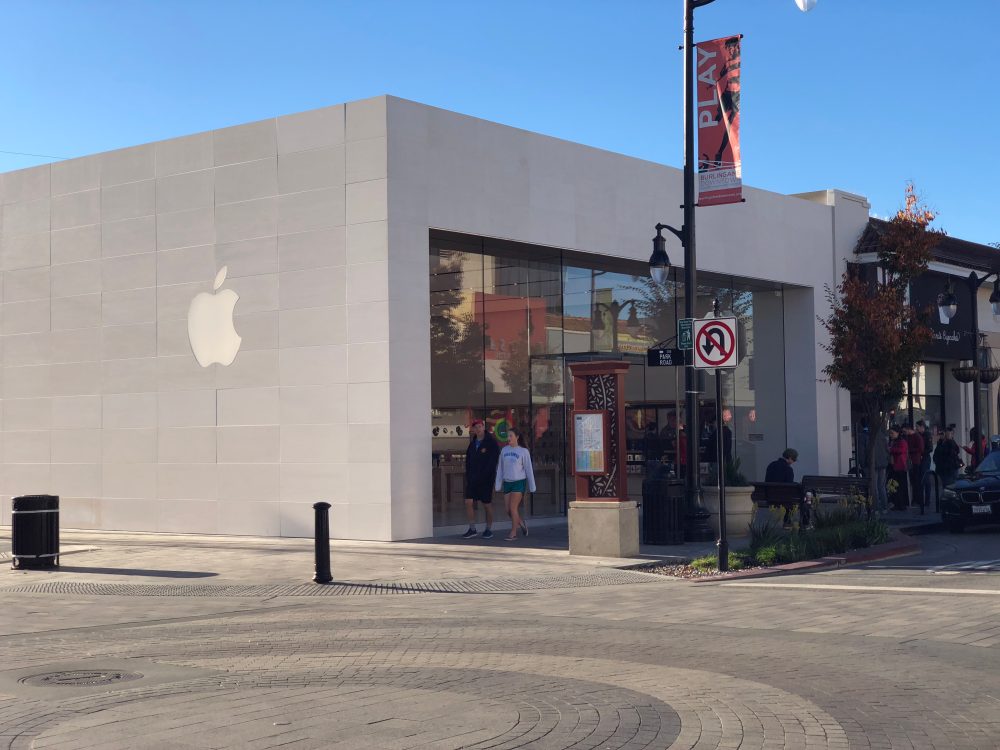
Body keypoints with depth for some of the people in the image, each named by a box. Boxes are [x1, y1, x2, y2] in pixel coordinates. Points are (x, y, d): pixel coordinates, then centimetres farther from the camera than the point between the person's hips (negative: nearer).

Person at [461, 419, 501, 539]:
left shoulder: (492, 443, -8)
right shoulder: (473, 443, 11)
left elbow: (492, 462, -13)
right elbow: (468, 460, 15)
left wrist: (482, 476, -15)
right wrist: (468, 474, 1)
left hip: (486, 479, -5)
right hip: (472, 479, 5)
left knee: (487, 504, 3)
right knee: (469, 502, -2)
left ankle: (489, 529, 15)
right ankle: (472, 529, 7)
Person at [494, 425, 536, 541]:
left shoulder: (523, 451, -2)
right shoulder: (504, 450, 8)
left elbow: (528, 469, 2)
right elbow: (500, 468, 13)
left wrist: (532, 487, 2)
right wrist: (497, 484, 11)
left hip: (519, 482, -4)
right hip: (507, 482, 4)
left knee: (513, 507, -10)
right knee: (508, 510, 3)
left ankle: (513, 533, 0)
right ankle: (521, 523, 27)